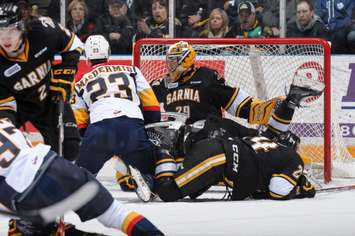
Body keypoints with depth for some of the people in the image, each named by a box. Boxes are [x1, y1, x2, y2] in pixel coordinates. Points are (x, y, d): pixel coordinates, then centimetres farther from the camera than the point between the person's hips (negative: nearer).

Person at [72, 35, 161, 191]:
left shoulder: (82, 83, 26)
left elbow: (80, 124, 25)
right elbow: (151, 107, 19)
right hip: (134, 125, 0)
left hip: (99, 128, 0)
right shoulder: (131, 71, 25)